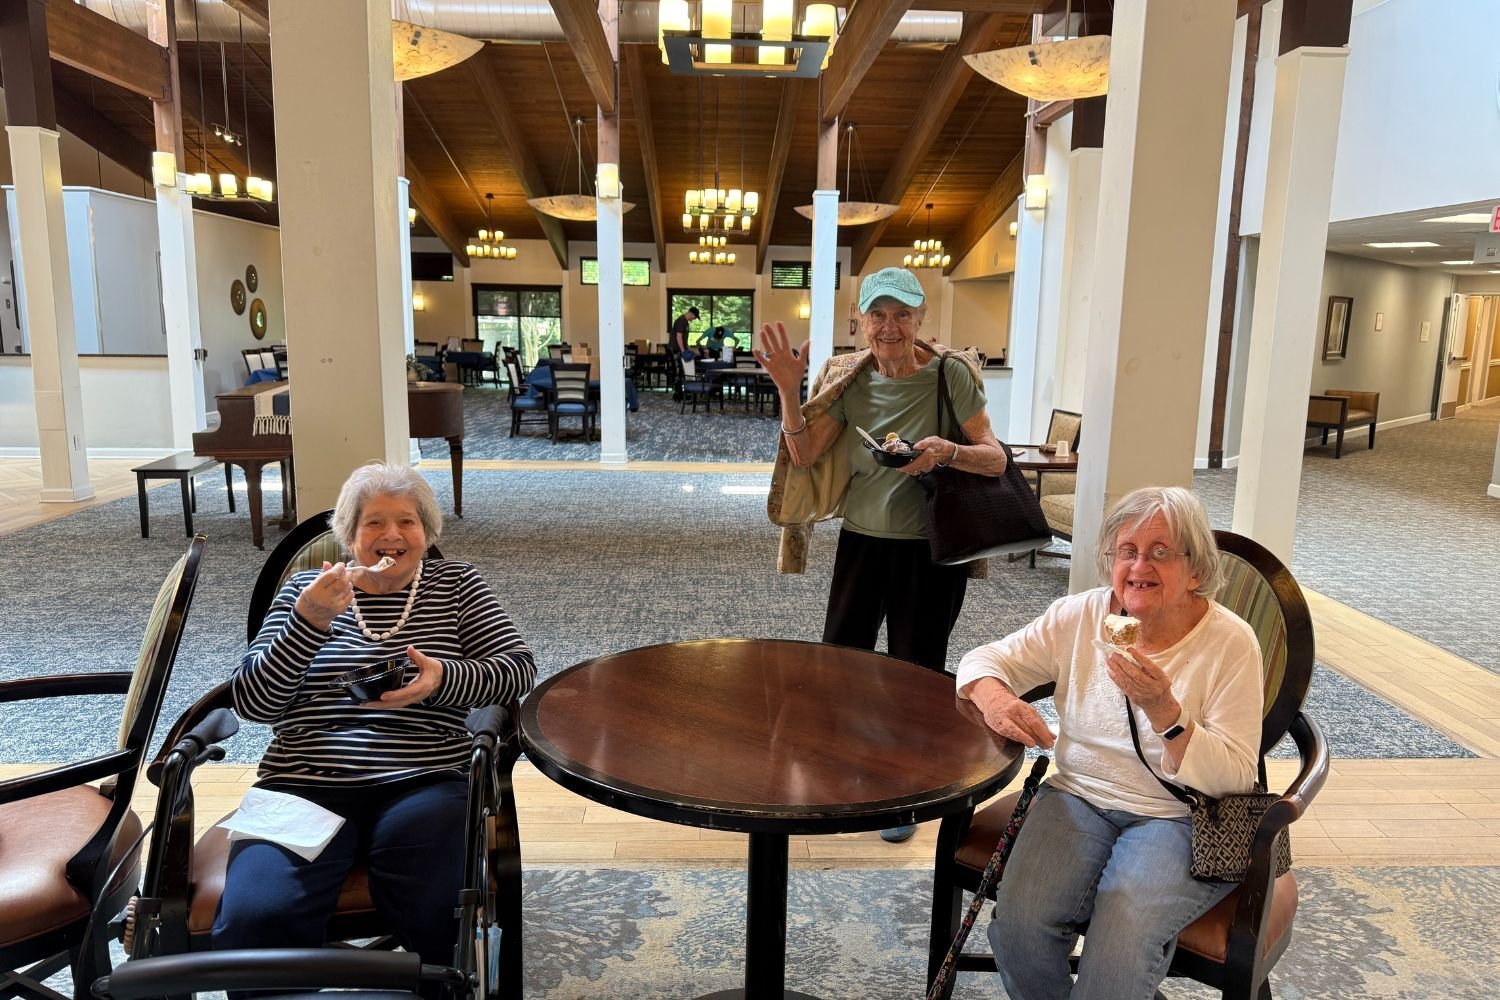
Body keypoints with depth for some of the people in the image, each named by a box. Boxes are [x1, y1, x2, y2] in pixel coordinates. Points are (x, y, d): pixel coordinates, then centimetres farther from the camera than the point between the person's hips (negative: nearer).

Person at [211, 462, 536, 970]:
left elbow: (518, 669, 3)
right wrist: (310, 622, -10)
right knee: (252, 922, -25)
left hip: (423, 783, -1)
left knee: (434, 919, -27)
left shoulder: (456, 584, 12)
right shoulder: (305, 588, 14)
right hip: (304, 785, 1)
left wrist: (443, 680, -16)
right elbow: (251, 703, 6)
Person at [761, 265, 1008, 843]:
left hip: (931, 550, -3)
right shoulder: (849, 378, -1)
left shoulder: (951, 375, -11)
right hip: (862, 540, 4)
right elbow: (805, 455, -5)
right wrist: (789, 390, -17)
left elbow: (996, 459, -11)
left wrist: (947, 451, -31)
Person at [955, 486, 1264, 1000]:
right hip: (1080, 795, 3)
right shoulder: (1080, 615, 1)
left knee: (1119, 945, -30)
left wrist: (1163, 710, -28)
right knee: (1020, 920, -23)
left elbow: (1235, 778, -12)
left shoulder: (1231, 643, -8)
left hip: (1180, 817, -2)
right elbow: (986, 659, 5)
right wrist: (994, 696, -19)